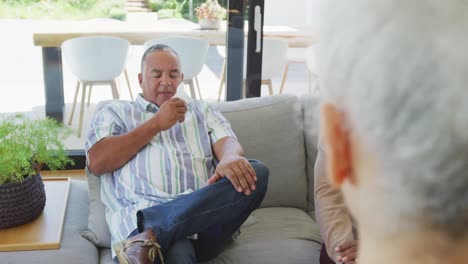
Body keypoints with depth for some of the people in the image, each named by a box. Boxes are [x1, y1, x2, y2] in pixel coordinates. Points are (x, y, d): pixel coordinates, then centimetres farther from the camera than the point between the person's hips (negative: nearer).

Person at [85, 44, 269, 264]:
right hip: (140, 216, -6)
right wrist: (156, 124, 3)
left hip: (205, 215, 7)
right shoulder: (116, 112, 22)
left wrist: (230, 158, -18)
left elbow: (229, 143, 9)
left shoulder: (202, 111, 29)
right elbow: (97, 163, 4)